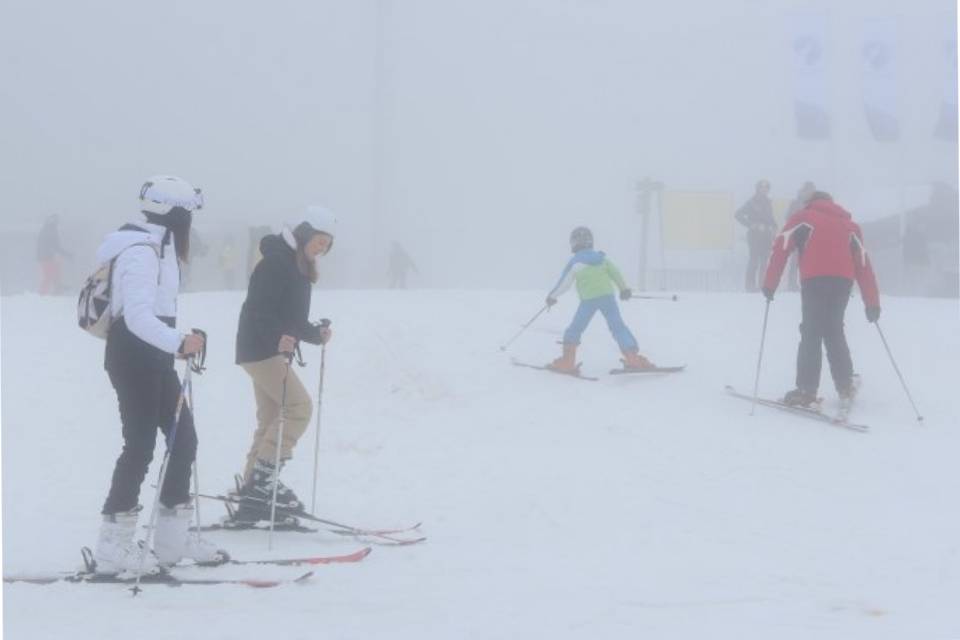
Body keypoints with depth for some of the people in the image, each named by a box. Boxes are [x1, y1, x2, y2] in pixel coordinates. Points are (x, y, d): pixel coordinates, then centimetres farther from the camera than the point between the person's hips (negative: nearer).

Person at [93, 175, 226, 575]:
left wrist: (177, 344, 28)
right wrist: (178, 342, -41)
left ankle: (172, 538, 17)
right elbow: (137, 315, -29)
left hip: (151, 357, 10)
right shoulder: (141, 251, -18)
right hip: (134, 356, -10)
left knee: (184, 437, 10)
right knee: (141, 445, -9)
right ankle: (113, 547, -5)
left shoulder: (156, 246, 14)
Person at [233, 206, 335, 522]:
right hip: (260, 349, -10)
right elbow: (257, 308, -24)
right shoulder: (276, 262, -14)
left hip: (275, 351, 10)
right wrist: (278, 337, -36)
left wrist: (316, 334, 13)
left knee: (271, 421, 10)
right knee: (299, 405, -16)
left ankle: (254, 498, 14)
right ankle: (264, 475, -15)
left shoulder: (298, 266, 17)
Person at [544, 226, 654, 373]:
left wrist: (552, 296, 16)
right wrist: (624, 289, 28)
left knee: (575, 329, 8)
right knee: (618, 327, 4)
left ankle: (567, 362, 6)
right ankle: (634, 358, -6)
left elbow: (564, 283, 2)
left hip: (589, 299, -3)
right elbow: (616, 273, 14)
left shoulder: (575, 262, -3)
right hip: (607, 295, 3)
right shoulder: (602, 258, 9)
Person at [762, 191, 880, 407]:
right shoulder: (849, 224, 27)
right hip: (842, 281, 3)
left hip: (814, 279, -3)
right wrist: (872, 303, 21)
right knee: (834, 331, 18)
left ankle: (806, 390, -9)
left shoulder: (803, 217, 18)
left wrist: (770, 283, 6)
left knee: (811, 333, -2)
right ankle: (845, 386, 17)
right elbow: (863, 263, 22)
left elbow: (781, 247, 5)